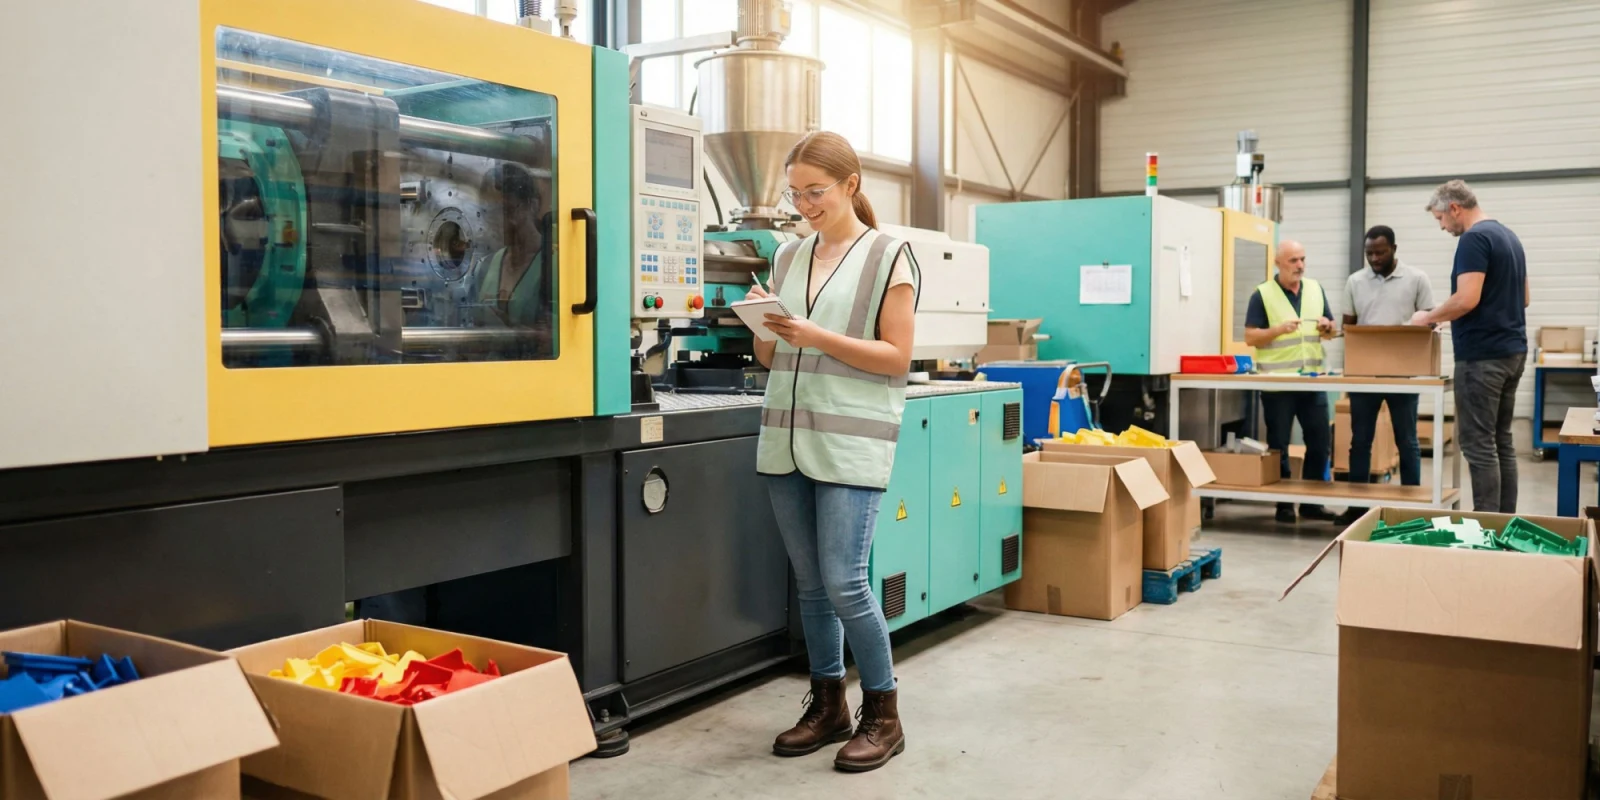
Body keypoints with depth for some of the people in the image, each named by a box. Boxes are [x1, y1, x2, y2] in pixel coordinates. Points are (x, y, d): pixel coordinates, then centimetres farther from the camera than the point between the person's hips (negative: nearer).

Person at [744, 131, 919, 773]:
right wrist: (763, 324, -4)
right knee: (810, 584, 10)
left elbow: (897, 358, -7)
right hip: (786, 439, 5)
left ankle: (883, 715, 10)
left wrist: (818, 337, -15)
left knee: (844, 583, -8)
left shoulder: (889, 257, -1)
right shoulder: (788, 258, 14)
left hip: (851, 442, -5)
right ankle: (827, 705, 24)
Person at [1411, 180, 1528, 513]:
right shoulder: (1509, 236, 16)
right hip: (1512, 350, 10)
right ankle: (1506, 519, 16)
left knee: (1478, 444, -6)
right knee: (1501, 440, 12)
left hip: (1482, 355, -10)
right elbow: (1522, 298, 21)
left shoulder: (1474, 238, -14)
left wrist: (1429, 317, -8)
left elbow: (1467, 299, -22)